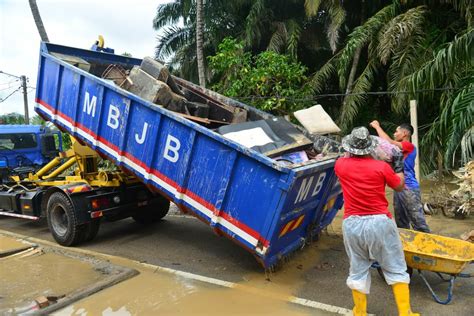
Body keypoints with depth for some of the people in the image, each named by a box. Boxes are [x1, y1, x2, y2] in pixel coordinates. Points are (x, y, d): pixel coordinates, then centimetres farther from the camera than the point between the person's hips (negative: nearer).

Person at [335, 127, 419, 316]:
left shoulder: (340, 165, -3)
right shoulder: (382, 167, -9)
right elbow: (399, 187, 10)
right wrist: (400, 172, 27)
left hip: (352, 224, 2)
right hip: (379, 222, -2)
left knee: (358, 270, 14)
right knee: (395, 269, 13)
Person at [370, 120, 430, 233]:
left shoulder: (409, 146, -11)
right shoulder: (399, 149, 16)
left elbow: (388, 142, -21)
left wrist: (377, 126, -9)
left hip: (409, 189, -9)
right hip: (399, 189, 9)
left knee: (418, 222, -5)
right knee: (401, 223, 16)